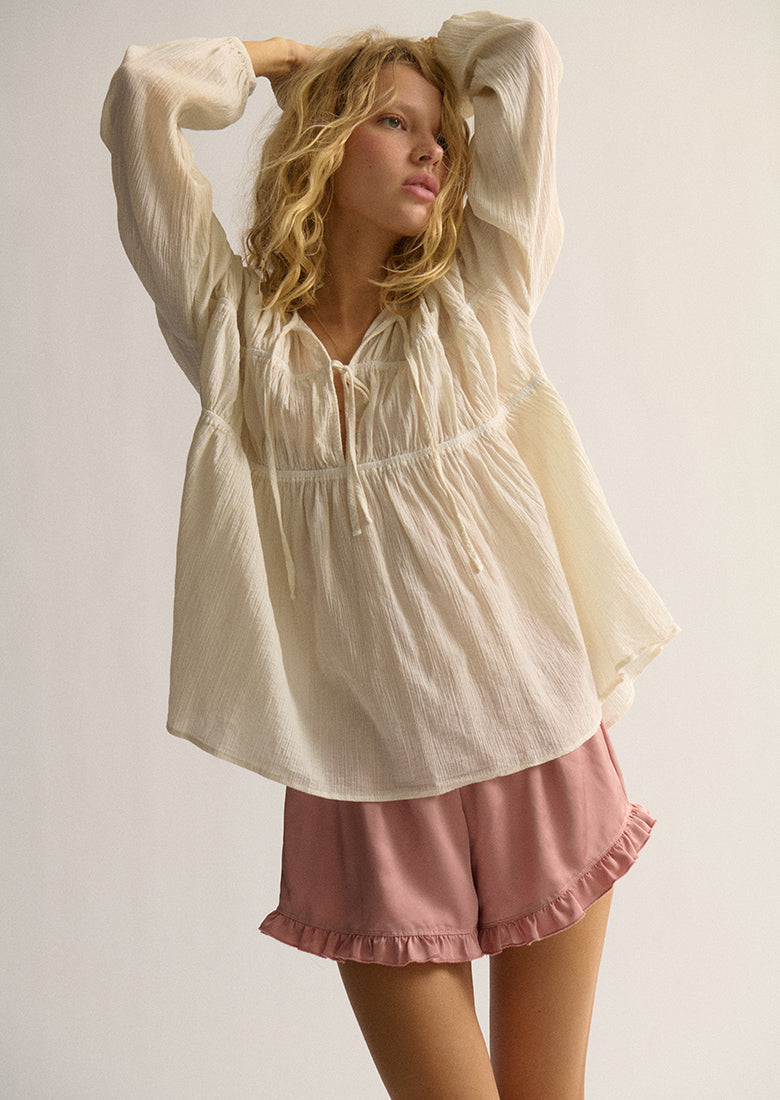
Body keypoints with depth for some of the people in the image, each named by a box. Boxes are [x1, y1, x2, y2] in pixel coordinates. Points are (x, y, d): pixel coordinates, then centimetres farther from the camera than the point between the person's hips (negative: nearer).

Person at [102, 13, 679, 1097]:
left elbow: (522, 53, 5)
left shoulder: (472, 301, 5)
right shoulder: (235, 328, 2)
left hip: (544, 755, 2)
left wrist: (327, 56, 16)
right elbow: (144, 95, -5)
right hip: (371, 792, -1)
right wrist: (270, 59, 12)